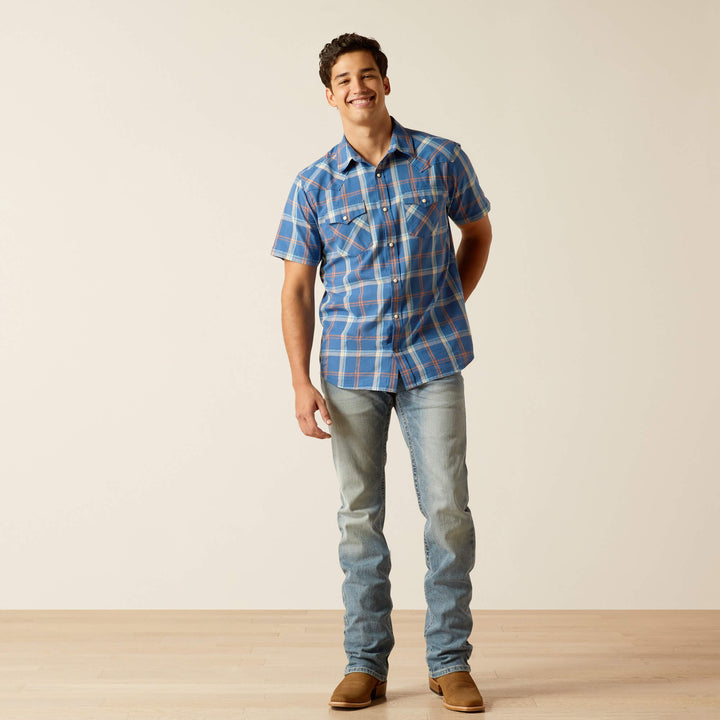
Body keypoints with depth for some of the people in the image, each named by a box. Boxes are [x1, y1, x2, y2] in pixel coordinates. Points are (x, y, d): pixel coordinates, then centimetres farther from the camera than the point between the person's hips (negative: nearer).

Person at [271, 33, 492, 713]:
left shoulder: (441, 160, 2)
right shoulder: (313, 185, 3)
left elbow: (477, 231, 19)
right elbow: (297, 287, 4)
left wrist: (449, 306, 9)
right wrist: (301, 383, -4)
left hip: (432, 362, 0)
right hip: (352, 367, 1)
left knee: (448, 512, -1)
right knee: (360, 516, 6)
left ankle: (450, 662, 14)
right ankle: (366, 663, 18)